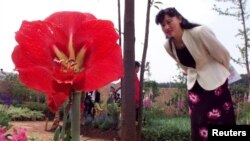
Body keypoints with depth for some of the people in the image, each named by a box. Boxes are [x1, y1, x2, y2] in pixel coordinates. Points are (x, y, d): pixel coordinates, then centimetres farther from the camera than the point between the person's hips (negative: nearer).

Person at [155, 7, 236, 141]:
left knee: (221, 122, -2)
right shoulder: (168, 46, -4)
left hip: (214, 82, -5)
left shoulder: (199, 32, -22)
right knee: (199, 128, 4)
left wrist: (221, 73, 6)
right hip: (194, 85, 5)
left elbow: (223, 54, -9)